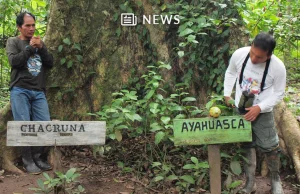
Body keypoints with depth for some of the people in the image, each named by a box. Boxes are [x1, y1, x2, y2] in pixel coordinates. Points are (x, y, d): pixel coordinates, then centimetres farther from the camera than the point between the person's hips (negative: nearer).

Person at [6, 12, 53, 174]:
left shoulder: (39, 43, 21)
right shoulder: (13, 42, 9)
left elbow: (50, 63, 11)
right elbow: (14, 61, -8)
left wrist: (41, 48, -2)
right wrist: (30, 48, -5)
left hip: (39, 92, 4)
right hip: (20, 91, -4)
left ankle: (37, 157, 10)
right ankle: (27, 161, 0)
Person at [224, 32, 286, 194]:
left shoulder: (278, 67, -24)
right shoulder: (239, 54, -19)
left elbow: (278, 94, -11)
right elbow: (230, 73, 3)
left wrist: (259, 108, -21)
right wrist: (227, 94, -1)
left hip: (262, 111, -2)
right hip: (240, 108, 2)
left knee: (270, 147, 6)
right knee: (246, 145, 12)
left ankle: (275, 180, 31)